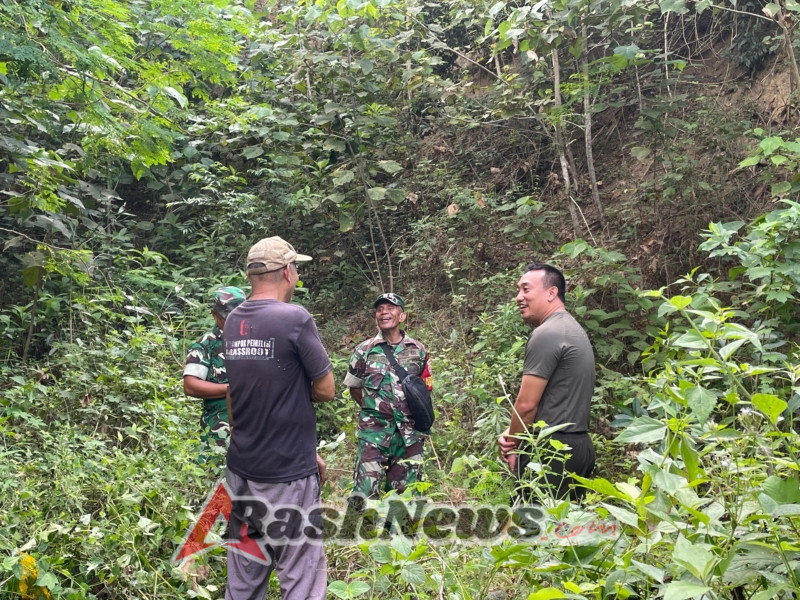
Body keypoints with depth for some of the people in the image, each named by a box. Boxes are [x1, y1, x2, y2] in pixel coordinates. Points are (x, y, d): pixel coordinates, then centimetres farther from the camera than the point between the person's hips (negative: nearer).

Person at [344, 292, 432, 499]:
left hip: (409, 432, 2)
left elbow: (426, 389, 14)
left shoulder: (418, 350, 5)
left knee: (404, 493, 10)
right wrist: (373, 410, 5)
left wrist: (416, 414, 7)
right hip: (374, 431, -2)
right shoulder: (364, 350, 1)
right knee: (365, 492, -6)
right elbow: (354, 389, 9)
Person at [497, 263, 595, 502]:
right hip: (579, 444, 10)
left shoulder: (547, 334, -14)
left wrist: (512, 444, 2)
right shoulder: (573, 329, 17)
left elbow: (526, 404, -15)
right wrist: (514, 434, 8)